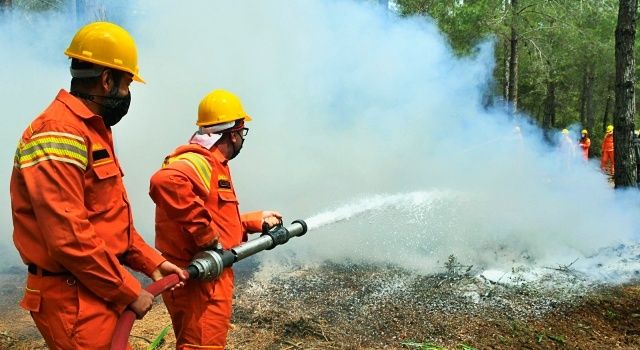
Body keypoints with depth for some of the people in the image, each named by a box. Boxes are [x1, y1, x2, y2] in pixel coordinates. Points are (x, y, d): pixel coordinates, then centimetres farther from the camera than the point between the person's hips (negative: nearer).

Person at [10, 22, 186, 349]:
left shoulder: (91, 131, 14)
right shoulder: (59, 134, -19)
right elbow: (68, 236, -26)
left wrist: (151, 261, 12)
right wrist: (128, 291, -17)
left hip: (100, 294, 10)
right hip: (76, 301, -10)